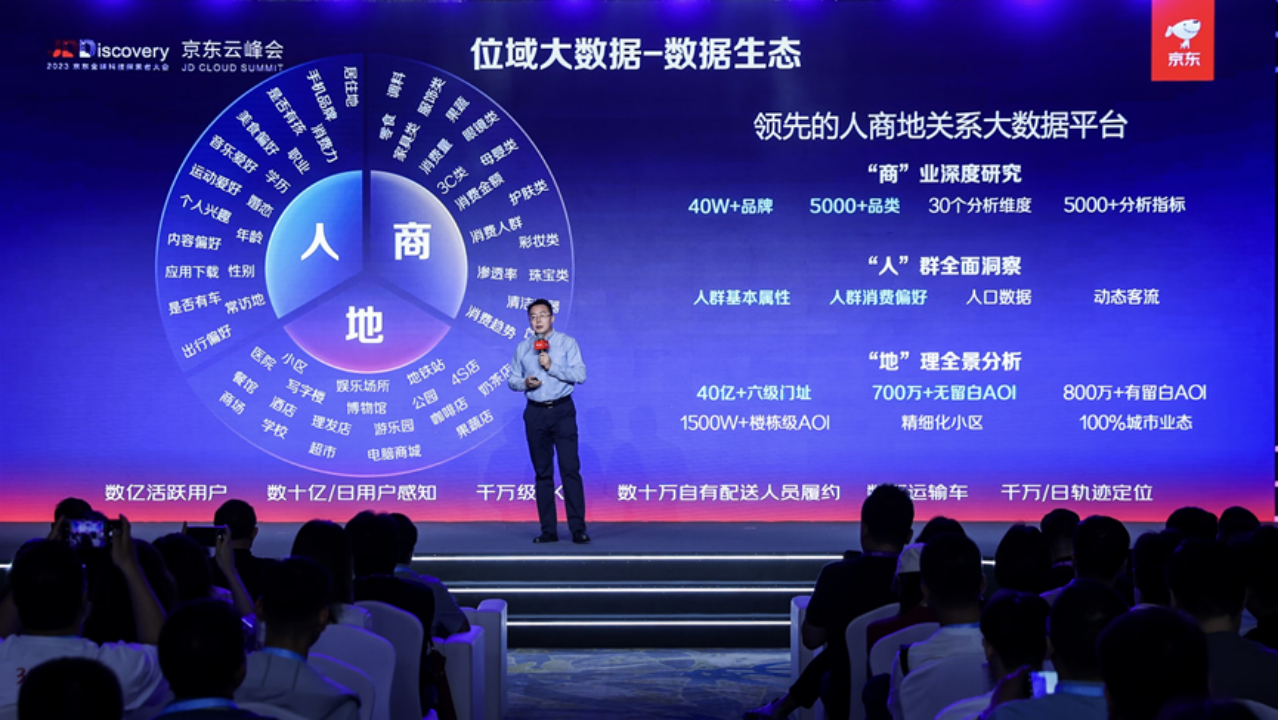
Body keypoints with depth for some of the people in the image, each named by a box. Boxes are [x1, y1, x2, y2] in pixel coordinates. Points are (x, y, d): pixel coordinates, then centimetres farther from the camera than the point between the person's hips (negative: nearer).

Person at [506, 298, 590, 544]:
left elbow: (580, 375, -7)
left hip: (562, 411, -3)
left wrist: (552, 367, -16)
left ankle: (578, 528, -10)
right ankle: (548, 530, 8)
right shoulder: (523, 348, 12)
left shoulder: (567, 343, 2)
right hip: (535, 413, 3)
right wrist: (524, 383, -9)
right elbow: (512, 380, 12)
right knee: (542, 473, 5)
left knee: (570, 469, -10)